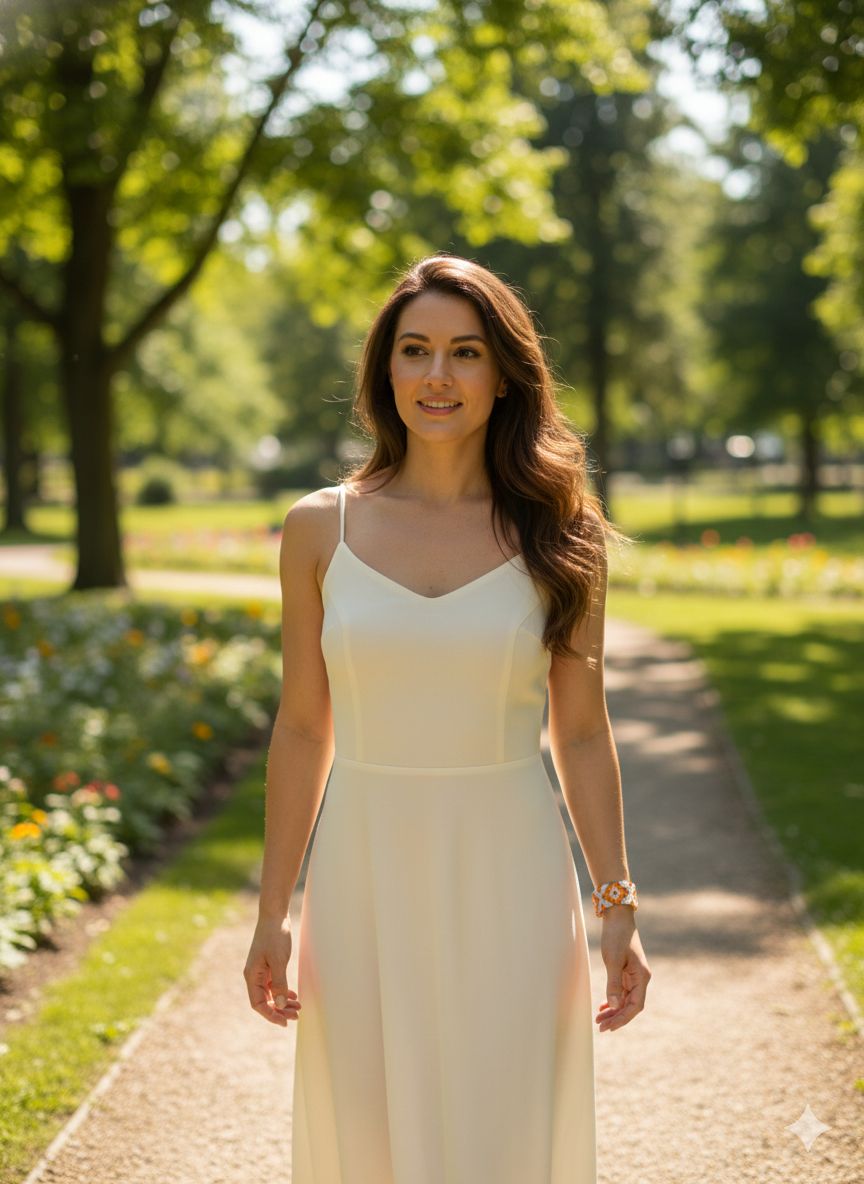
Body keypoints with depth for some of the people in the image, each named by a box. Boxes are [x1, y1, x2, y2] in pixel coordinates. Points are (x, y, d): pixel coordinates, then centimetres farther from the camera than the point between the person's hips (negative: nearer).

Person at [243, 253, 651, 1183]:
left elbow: (582, 736, 3)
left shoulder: (556, 536, -1)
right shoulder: (321, 529, 0)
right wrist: (272, 913, 3)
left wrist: (618, 909, -1)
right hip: (366, 878, 1)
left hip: (508, 884, -1)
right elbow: (302, 729, 4)